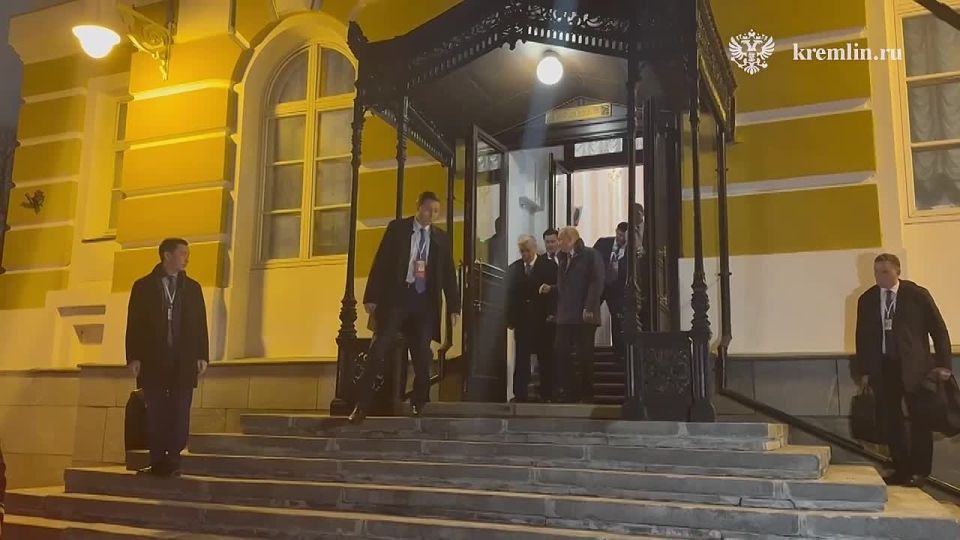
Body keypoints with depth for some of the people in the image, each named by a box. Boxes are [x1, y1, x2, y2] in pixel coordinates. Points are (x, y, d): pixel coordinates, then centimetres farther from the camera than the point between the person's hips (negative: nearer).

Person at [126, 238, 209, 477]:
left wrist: (202, 355, 1)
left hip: (183, 361, 2)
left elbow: (200, 324, 9)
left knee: (179, 412, -1)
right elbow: (134, 323, 2)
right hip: (153, 360, -1)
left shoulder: (192, 287, 13)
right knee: (155, 412, 1)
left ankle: (173, 461, 4)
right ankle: (157, 461, 6)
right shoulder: (143, 286, 7)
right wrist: (134, 356, -7)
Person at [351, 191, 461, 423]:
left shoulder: (441, 237, 12)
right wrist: (372, 296, -7)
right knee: (378, 349, -8)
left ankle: (419, 405, 12)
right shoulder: (397, 228, 4)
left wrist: (454, 305, 6)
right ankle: (362, 404, -4)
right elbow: (381, 262, 0)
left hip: (424, 301, 3)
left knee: (423, 356, 1)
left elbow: (448, 273, 12)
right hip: (396, 296, -2)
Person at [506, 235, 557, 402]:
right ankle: (520, 393, 5)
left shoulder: (549, 266, 0)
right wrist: (510, 318, -1)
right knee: (521, 357, 1)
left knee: (545, 358, 5)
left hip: (543, 320, -2)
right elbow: (509, 294, 7)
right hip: (521, 320, 2)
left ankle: (546, 394, 14)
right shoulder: (513, 268, 8)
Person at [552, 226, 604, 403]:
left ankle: (587, 393, 8)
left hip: (584, 315, -7)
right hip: (565, 316, 7)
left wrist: (589, 308, -18)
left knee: (585, 355, 0)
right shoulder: (564, 259, 20)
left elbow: (597, 283, -12)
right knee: (561, 353, 0)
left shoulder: (591, 255, -3)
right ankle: (566, 392, 6)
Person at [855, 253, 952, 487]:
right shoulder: (867, 300, 6)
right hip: (883, 368, 3)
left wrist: (942, 363, -5)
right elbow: (862, 336, 9)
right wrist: (864, 370, 6)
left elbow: (939, 330, 0)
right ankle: (901, 469, 13)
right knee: (891, 421, 4)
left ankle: (918, 470, 13)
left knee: (919, 419, 3)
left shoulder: (917, 294, -2)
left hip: (914, 366, -2)